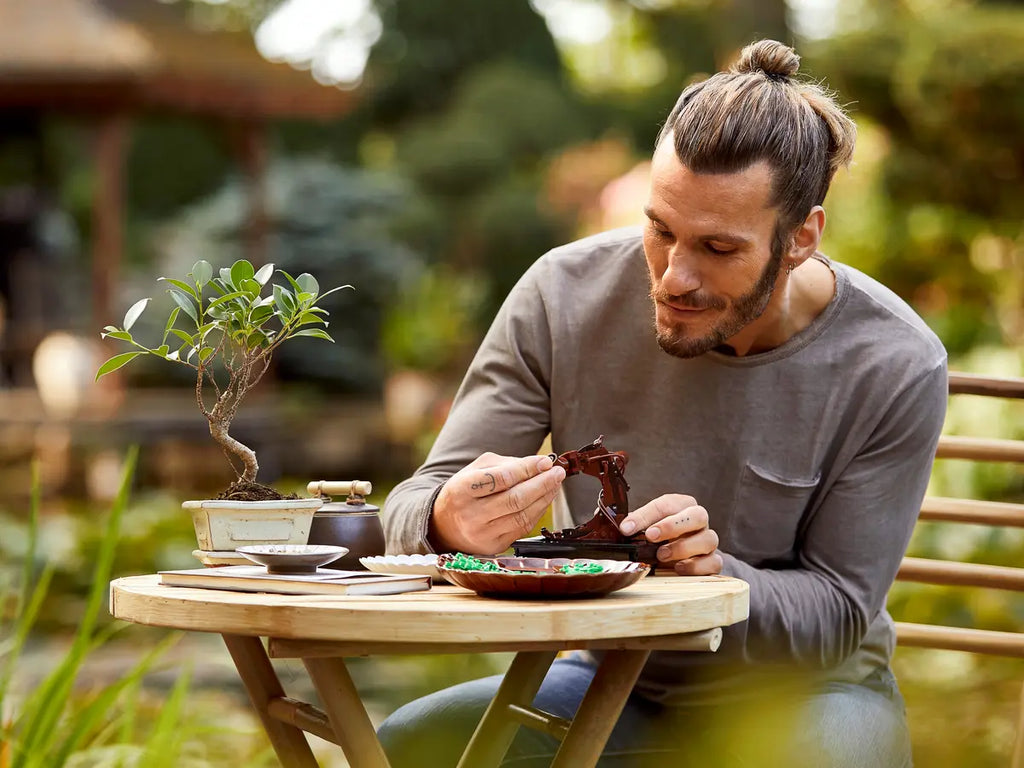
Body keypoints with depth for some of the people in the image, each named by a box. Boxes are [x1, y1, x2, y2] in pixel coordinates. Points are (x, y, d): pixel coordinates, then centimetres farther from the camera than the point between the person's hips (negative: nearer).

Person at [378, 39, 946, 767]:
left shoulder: (896, 369, -18)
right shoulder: (564, 294, -14)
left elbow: (838, 612, -13)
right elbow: (417, 505, -12)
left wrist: (717, 575, -35)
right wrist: (449, 523, -38)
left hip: (801, 690, -1)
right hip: (612, 680, 2)